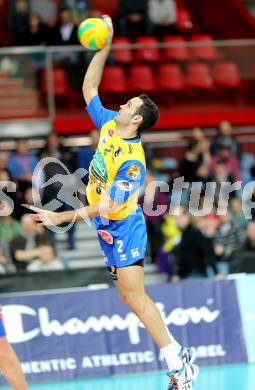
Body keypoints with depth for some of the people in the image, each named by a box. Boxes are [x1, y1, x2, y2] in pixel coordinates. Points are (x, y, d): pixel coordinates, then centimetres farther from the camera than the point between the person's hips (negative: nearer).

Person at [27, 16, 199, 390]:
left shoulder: (133, 163, -25)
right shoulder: (109, 125, -2)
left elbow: (104, 207, -26)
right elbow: (89, 88, 9)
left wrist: (60, 217, -27)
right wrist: (104, 48, 1)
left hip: (122, 229, -8)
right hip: (108, 230, 8)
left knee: (133, 295, -13)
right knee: (130, 294, 6)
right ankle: (178, 357, 9)